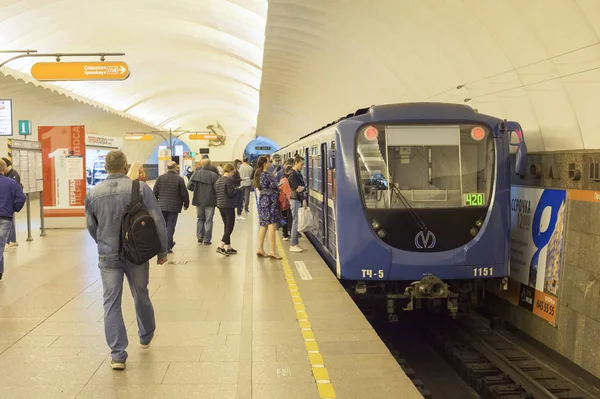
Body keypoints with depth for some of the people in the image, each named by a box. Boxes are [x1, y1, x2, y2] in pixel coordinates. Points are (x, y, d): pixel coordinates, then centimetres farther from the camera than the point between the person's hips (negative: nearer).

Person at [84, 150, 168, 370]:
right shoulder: (140, 188, -10)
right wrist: (162, 250, 1)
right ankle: (146, 337, 41)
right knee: (141, 296, 20)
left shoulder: (93, 193, -3)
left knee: (111, 304, 6)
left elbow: (91, 227, 10)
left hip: (108, 256, 0)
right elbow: (158, 221, -10)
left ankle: (117, 354, 3)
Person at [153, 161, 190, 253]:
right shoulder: (179, 179, -8)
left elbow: (155, 192, 5)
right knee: (170, 226, 1)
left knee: (163, 226, 17)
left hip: (162, 206, 3)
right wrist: (186, 204, 9)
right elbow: (184, 193, -6)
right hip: (174, 207, -3)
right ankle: (167, 247, -2)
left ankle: (169, 243, 29)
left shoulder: (160, 178, 2)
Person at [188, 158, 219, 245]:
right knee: (208, 220, 6)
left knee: (200, 219, 19)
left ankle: (199, 237, 14)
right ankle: (206, 239, 5)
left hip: (198, 200, 3)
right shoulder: (213, 175, -13)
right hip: (210, 201, -3)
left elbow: (189, 186, -3)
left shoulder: (196, 174, -2)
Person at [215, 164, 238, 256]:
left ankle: (228, 248, 19)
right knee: (230, 227, -3)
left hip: (220, 205, 8)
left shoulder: (218, 181, 11)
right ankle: (220, 246, -12)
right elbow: (231, 193, -18)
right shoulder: (229, 180, -14)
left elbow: (216, 192, 14)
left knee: (227, 226, 16)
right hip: (228, 206, -8)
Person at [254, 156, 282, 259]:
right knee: (272, 226, -8)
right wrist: (278, 191, 10)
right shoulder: (267, 175, -15)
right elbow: (274, 187, -12)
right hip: (269, 200, -9)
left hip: (262, 200, 9)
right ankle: (272, 251, -9)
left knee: (264, 226, 13)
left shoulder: (259, 174, 12)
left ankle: (260, 249, 17)